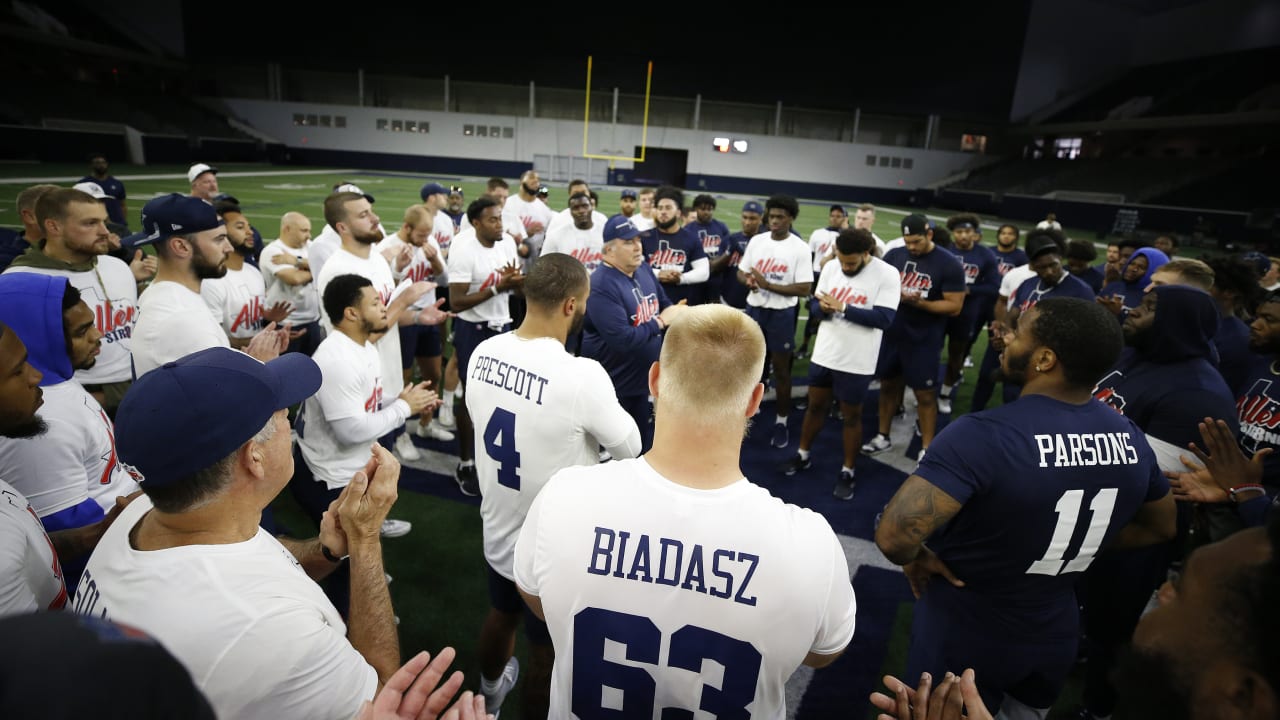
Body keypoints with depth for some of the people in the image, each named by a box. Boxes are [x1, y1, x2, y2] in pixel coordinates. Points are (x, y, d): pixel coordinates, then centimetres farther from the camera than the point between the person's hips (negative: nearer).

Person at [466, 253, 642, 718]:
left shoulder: (483, 353, -11)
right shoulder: (582, 376, -31)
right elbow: (629, 447, -16)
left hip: (498, 531, 7)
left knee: (501, 615, 33)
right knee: (546, 651, 19)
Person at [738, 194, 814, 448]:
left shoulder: (800, 248, -11)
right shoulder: (756, 241, 2)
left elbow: (804, 289, -15)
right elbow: (741, 271, 10)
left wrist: (768, 284, -20)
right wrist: (748, 280, -15)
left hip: (782, 313, -4)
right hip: (754, 309, 4)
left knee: (781, 369, 7)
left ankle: (781, 422, 20)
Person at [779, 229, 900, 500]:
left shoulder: (887, 274, -14)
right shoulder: (831, 267, 0)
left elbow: (883, 318, -21)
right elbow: (816, 302, 6)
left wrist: (842, 307, -23)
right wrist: (822, 307, -18)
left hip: (857, 360, -4)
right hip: (824, 353, 4)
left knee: (851, 416, 9)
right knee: (815, 406, 18)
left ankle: (847, 472, 25)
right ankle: (802, 456, 36)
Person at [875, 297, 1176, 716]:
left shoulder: (983, 435, -33)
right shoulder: (1129, 436, -10)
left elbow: (894, 536, -41)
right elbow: (1161, 528, 8)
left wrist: (916, 558, -19)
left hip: (963, 638, -5)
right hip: (1056, 636, 5)